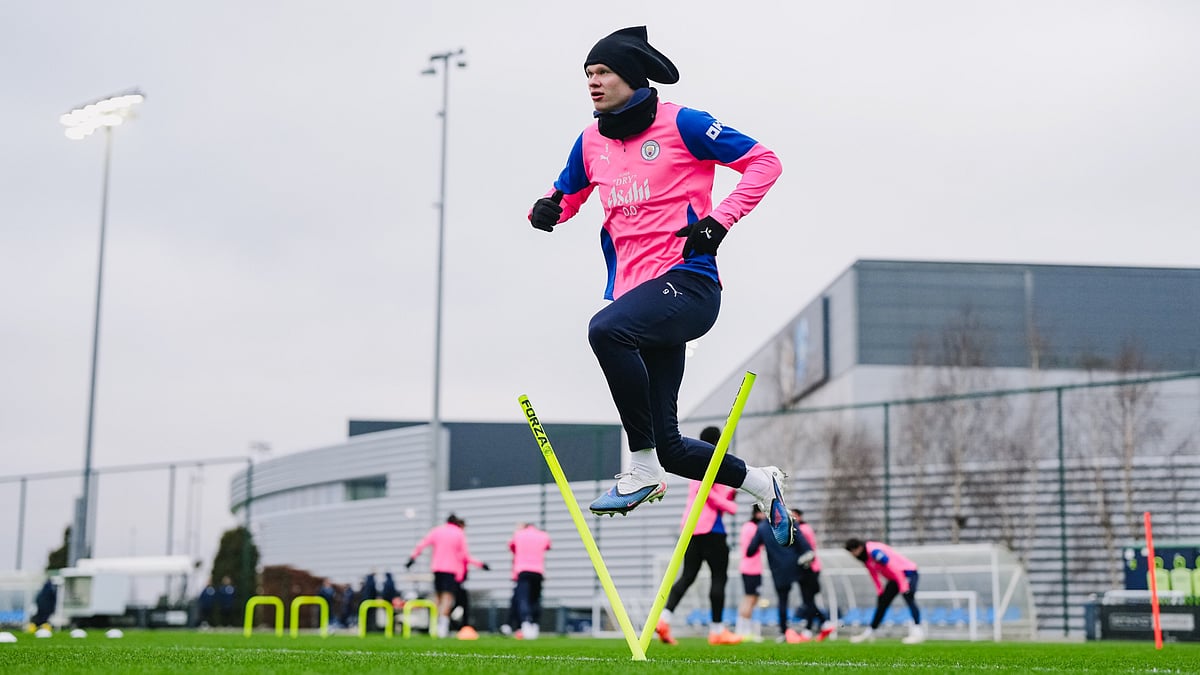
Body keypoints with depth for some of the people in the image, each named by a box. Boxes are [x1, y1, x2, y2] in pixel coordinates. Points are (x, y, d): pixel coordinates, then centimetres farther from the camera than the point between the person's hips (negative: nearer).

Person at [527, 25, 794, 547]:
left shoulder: (680, 124, -3)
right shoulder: (592, 142, 13)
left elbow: (764, 162, -2)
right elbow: (568, 193, 29)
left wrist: (718, 221, -12)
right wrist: (548, 209, 5)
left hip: (688, 284, -7)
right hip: (635, 295, 7)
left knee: (606, 329, -37)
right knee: (669, 445, 5)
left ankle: (643, 470, -23)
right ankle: (761, 483, 32)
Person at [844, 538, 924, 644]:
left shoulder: (874, 551, -27)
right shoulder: (864, 556, 3)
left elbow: (893, 567, -30)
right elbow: (874, 574, 14)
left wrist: (903, 586, -30)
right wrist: (880, 592, 10)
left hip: (907, 572, -10)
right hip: (894, 578, 10)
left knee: (909, 599, -26)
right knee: (882, 602, 11)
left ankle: (918, 632, -33)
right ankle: (869, 633, 18)